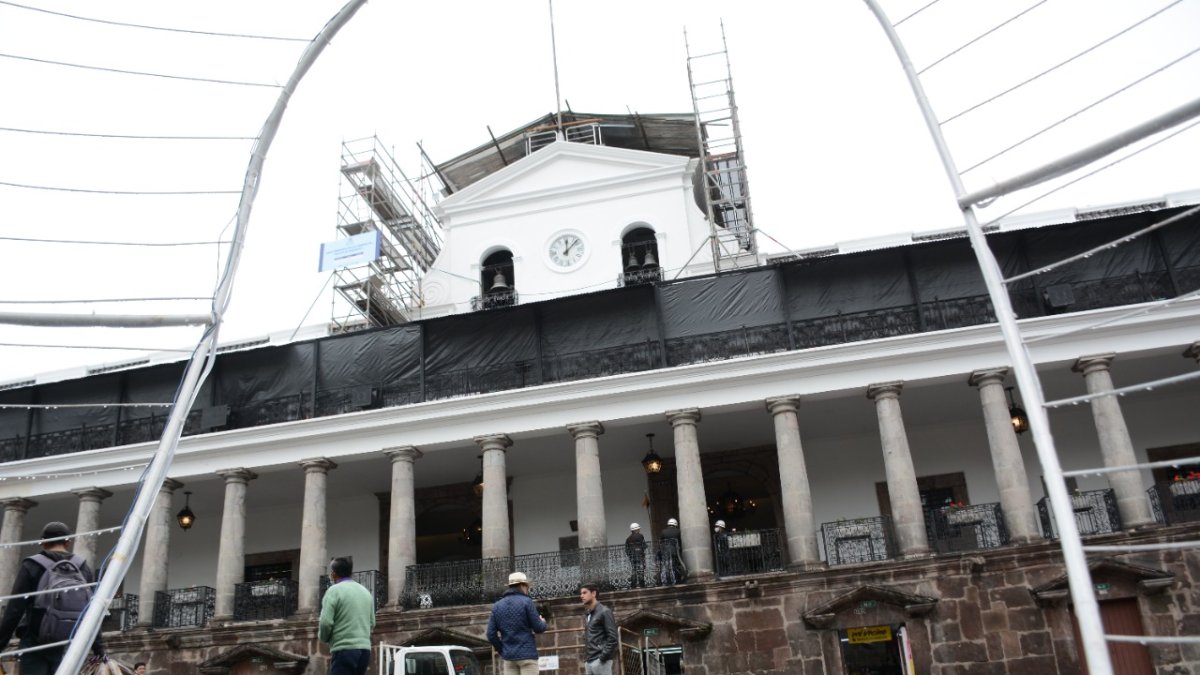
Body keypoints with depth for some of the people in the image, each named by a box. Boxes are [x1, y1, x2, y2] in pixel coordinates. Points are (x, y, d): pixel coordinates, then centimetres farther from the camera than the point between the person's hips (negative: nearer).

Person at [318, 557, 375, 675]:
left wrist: (323, 637, 8)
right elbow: (372, 624, 19)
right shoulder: (366, 592, 16)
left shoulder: (334, 590, -5)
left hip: (345, 649, -7)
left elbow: (326, 622, -11)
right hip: (364, 648, 7)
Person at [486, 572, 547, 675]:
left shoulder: (497, 606, 9)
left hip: (508, 657, 5)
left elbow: (491, 634, 6)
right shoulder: (526, 602, -6)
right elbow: (538, 628, -5)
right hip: (527, 654, -5)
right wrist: (542, 622, 17)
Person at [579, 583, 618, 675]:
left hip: (600, 660, -8)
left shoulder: (604, 612, -5)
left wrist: (603, 657, -16)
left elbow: (612, 637, -12)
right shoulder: (587, 616, 20)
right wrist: (586, 658, 12)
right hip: (589, 661, 8)